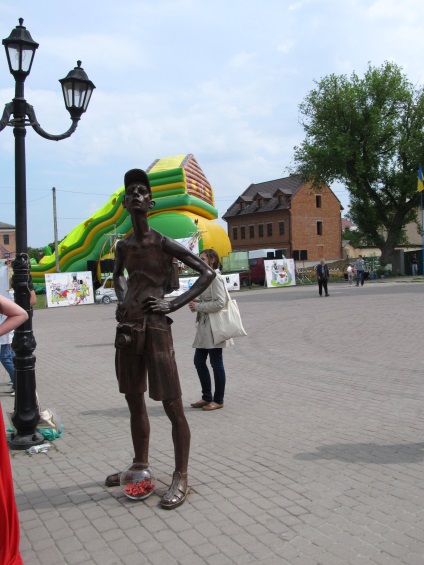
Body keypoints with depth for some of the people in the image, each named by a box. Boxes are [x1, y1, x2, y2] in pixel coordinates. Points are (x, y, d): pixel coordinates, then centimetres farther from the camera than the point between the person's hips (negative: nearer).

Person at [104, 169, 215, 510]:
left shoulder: (164, 244, -8)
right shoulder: (123, 246, 9)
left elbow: (208, 273, -9)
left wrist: (174, 304, -13)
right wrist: (122, 299, 13)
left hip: (155, 328, -7)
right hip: (127, 328, 7)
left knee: (173, 407, -1)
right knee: (135, 403, 18)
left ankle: (181, 478, 11)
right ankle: (141, 464, 36)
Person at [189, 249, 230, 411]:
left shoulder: (215, 278, -14)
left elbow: (219, 302, -20)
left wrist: (198, 306, -14)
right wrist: (195, 302, 2)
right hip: (204, 325, 10)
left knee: (216, 363, 1)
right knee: (199, 361, 12)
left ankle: (218, 400, 13)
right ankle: (207, 397, 24)